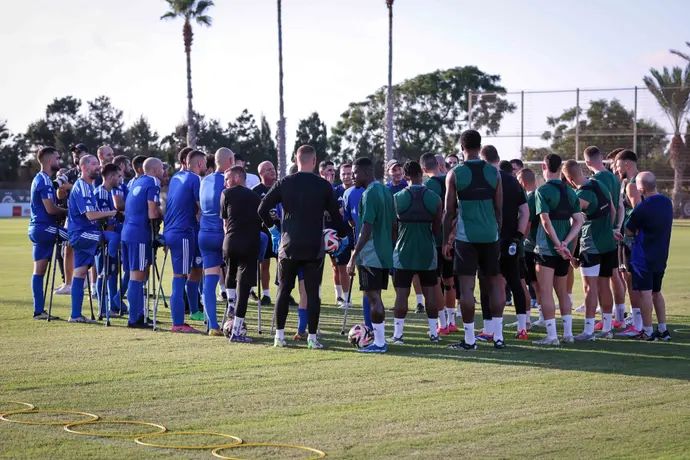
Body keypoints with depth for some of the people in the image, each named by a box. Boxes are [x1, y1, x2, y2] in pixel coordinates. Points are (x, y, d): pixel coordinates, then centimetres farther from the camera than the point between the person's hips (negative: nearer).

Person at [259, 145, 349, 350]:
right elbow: (336, 215, 4)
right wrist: (343, 236, 21)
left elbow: (262, 209, -1)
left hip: (288, 246, 1)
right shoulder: (324, 185, -3)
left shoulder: (284, 183, -1)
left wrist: (273, 229, 16)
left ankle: (279, 335, 10)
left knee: (284, 290, 11)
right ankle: (312, 338, 2)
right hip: (314, 248, -1)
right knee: (313, 292, 4)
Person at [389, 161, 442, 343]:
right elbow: (437, 229, 3)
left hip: (404, 252, -1)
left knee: (401, 293, 2)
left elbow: (392, 227, 0)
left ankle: (397, 333, 1)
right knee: (430, 292, 9)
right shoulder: (434, 198, -4)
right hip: (427, 252, 1)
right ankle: (434, 332, 13)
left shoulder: (397, 198, -7)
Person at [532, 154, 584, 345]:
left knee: (546, 292, -3)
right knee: (563, 292, 16)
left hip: (546, 248, -6)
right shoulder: (570, 192, 8)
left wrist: (558, 245, -16)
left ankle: (551, 335, -6)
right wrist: (565, 243, -7)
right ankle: (568, 333, 16)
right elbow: (579, 221, 1)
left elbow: (546, 221, -19)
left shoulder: (543, 191, -11)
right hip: (564, 250, 6)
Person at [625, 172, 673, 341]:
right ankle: (663, 330, 18)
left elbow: (629, 231, -9)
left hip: (643, 257, -7)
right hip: (661, 256, 8)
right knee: (656, 292, 17)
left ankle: (648, 331, 1)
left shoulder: (642, 208, -19)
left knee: (645, 293, -2)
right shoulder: (667, 202, 4)